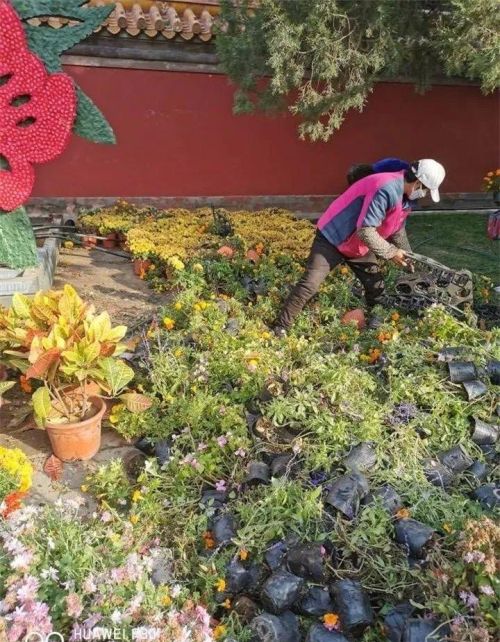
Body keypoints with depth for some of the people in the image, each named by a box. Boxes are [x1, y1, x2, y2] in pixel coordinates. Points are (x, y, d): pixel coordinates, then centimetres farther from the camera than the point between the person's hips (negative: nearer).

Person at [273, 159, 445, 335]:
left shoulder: (404, 196, 2)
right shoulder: (387, 190, -31)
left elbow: (397, 231, 19)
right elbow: (365, 231, -33)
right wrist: (391, 253, -24)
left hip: (360, 246, 10)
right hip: (332, 238, -9)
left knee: (376, 285, 10)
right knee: (309, 285, -15)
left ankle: (377, 323, 29)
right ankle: (280, 328, -9)